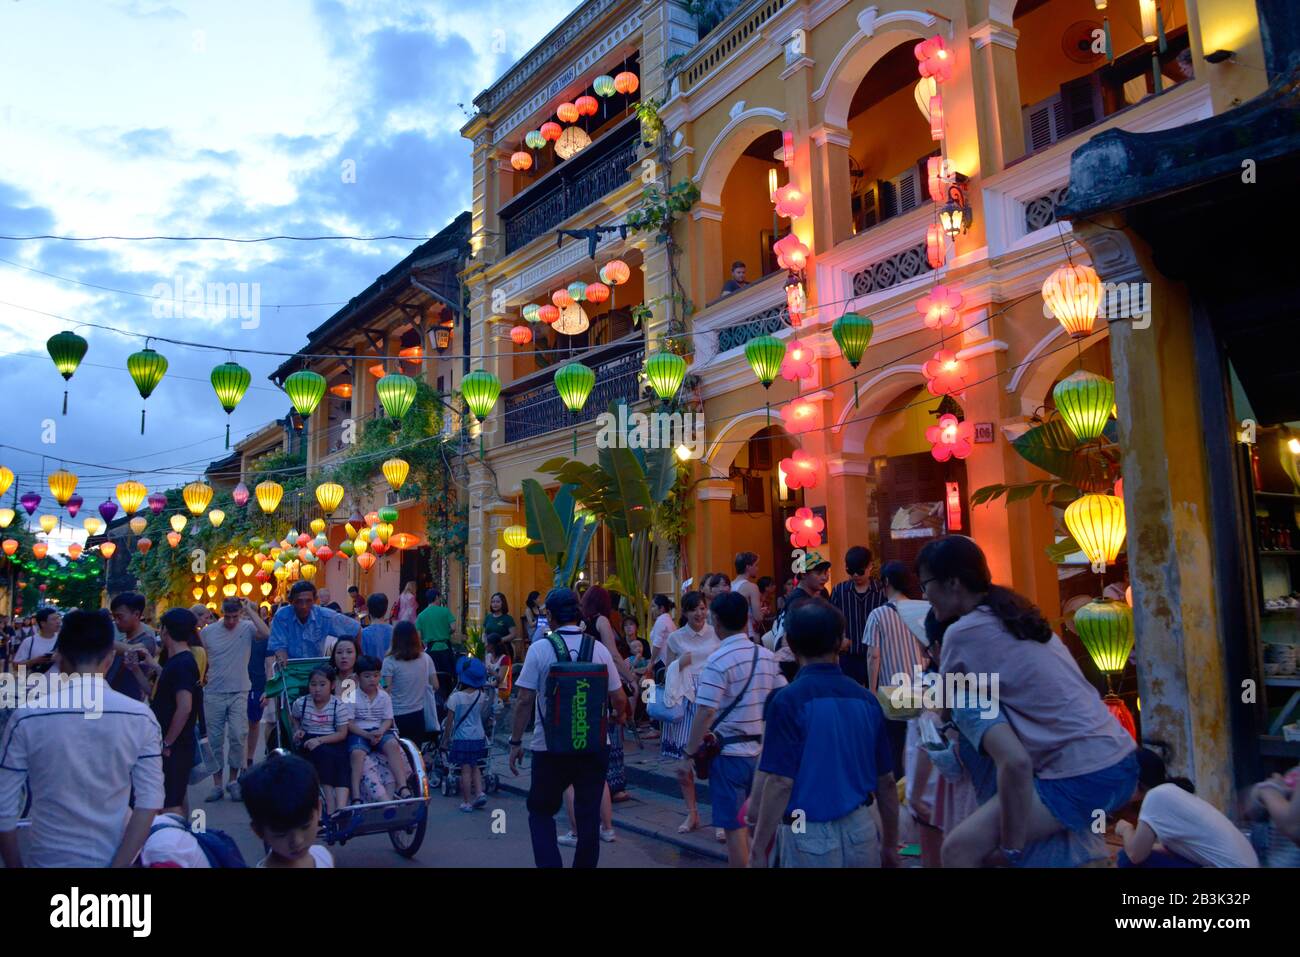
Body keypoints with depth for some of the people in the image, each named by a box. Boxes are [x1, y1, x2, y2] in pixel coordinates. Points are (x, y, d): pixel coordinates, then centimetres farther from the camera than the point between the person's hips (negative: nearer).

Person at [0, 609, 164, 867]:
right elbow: (150, 802, -14)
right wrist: (119, 864, -9)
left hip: (49, 859, -1)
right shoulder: (141, 718, -12)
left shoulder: (25, 719, -13)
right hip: (116, 857, 1)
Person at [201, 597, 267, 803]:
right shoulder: (208, 631, 1)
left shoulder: (247, 628, -6)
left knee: (238, 737, -1)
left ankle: (233, 781, 15)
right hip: (214, 693, 2)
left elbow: (265, 633, -27)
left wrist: (249, 610, -22)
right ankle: (217, 784, 18)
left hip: (239, 693, -2)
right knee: (215, 739, 8)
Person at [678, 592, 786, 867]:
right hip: (761, 750, 7)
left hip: (730, 753, -7)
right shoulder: (766, 656, 5)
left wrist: (688, 755, -13)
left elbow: (705, 713, -19)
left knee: (734, 827, 2)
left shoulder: (718, 661, -15)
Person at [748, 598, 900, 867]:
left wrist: (758, 850, -11)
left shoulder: (788, 700, -14)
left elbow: (780, 783, -18)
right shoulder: (866, 700, 0)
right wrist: (890, 845, 18)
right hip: (861, 831, 5)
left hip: (809, 836, -5)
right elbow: (886, 781, 6)